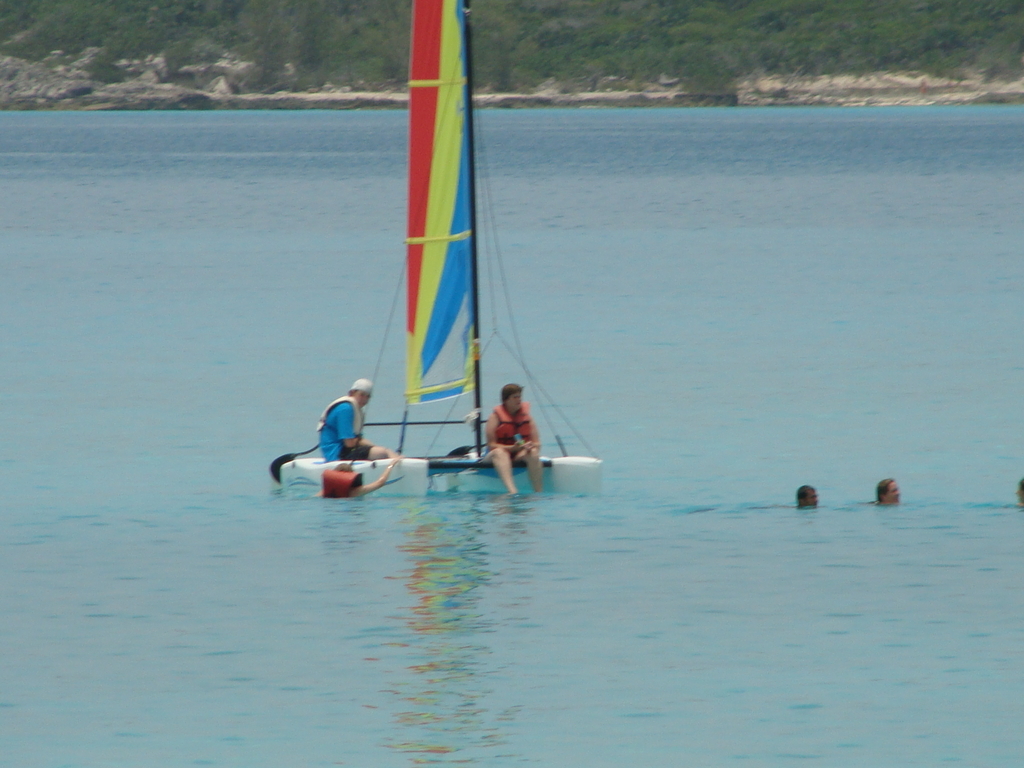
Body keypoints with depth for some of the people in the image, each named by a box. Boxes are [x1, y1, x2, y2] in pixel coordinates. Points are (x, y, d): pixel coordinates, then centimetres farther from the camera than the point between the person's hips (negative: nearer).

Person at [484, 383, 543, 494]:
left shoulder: (526, 416, 8)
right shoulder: (495, 417, -3)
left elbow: (537, 443, 7)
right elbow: (491, 445, -11)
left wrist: (531, 446, -18)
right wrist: (513, 448, -24)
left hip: (520, 456, 3)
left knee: (533, 453, -30)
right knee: (499, 453, -38)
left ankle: (539, 493, -35)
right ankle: (512, 490, -61)